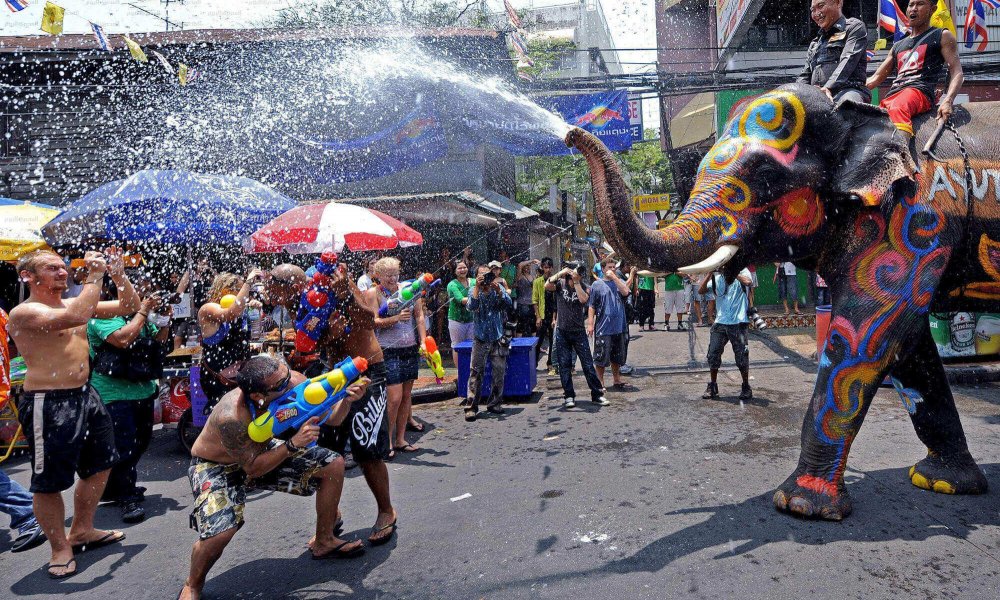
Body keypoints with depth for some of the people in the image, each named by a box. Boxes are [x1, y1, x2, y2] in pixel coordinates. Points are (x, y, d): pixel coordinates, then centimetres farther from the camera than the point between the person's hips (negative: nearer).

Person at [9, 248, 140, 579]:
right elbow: (74, 317, -33)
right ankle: (61, 549, 19)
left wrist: (118, 275, -4)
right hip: (49, 404, -9)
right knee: (49, 483, 1)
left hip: (85, 395, 9)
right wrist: (94, 275, -25)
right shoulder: (24, 312, -14)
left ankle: (82, 530, 37)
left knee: (100, 465, 19)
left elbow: (129, 306, 12)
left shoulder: (74, 303, 11)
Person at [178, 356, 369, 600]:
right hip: (216, 466, -6)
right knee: (220, 531, -30)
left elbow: (330, 418, -13)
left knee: (333, 464, -4)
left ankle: (323, 541, 17)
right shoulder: (231, 417, -39)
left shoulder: (294, 382, -26)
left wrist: (347, 400, -33)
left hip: (261, 450, 6)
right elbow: (253, 468, -28)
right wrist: (293, 444, -38)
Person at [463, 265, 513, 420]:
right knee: (476, 373, -5)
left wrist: (498, 290, -27)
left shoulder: (499, 288, 2)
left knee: (500, 372, 5)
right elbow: (471, 306, -21)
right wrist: (477, 287, -28)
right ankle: (471, 407, -2)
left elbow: (509, 304, -13)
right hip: (480, 340, -2)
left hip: (498, 339, 2)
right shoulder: (474, 291, -2)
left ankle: (494, 404, 19)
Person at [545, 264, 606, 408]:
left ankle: (597, 394, 10)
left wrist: (576, 282, -21)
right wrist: (560, 273, -23)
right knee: (564, 365, 5)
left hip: (579, 331, -1)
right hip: (562, 331, 1)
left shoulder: (583, 287, -3)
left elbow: (583, 299, -23)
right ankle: (568, 396, 15)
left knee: (588, 364, 1)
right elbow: (547, 286, -22)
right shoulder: (560, 283, -2)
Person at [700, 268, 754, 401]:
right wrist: (710, 273, -7)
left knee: (742, 357, 0)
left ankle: (746, 387, 19)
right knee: (713, 355, 2)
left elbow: (747, 282, -22)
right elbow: (702, 290, 2)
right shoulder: (717, 278, 12)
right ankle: (713, 387, 17)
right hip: (720, 322, 4)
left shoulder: (742, 272, 1)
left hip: (738, 323, -3)